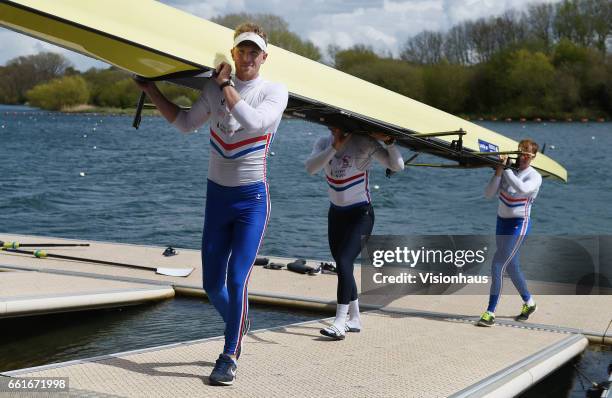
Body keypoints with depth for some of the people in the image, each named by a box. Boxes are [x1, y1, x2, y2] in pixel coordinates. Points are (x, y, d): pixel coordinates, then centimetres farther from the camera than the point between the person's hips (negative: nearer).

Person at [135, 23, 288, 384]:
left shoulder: (275, 91, -6)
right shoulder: (215, 89, 7)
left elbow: (254, 122, -25)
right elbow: (186, 123, 20)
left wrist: (225, 85, -17)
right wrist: (152, 91, 18)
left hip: (252, 199, -4)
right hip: (217, 195, 5)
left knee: (237, 280, -12)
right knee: (212, 285, 8)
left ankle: (230, 358, 4)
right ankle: (239, 323, 39)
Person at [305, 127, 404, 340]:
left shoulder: (364, 143, -12)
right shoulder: (324, 143, 1)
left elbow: (397, 166, -14)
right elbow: (311, 168, -18)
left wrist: (389, 141, -26)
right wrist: (334, 147, -25)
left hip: (360, 214, -6)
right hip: (336, 213, 6)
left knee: (343, 262, -20)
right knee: (342, 265, 10)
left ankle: (340, 322, -22)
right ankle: (355, 318, 24)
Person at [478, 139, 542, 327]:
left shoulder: (535, 177, -13)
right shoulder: (509, 170, 0)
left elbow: (522, 189, -36)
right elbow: (489, 194, -8)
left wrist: (506, 169, -29)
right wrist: (498, 172, -20)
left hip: (518, 225, -7)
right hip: (502, 221, 7)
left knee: (497, 265, -15)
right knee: (511, 266, 19)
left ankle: (490, 313, -9)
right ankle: (529, 303, 41)